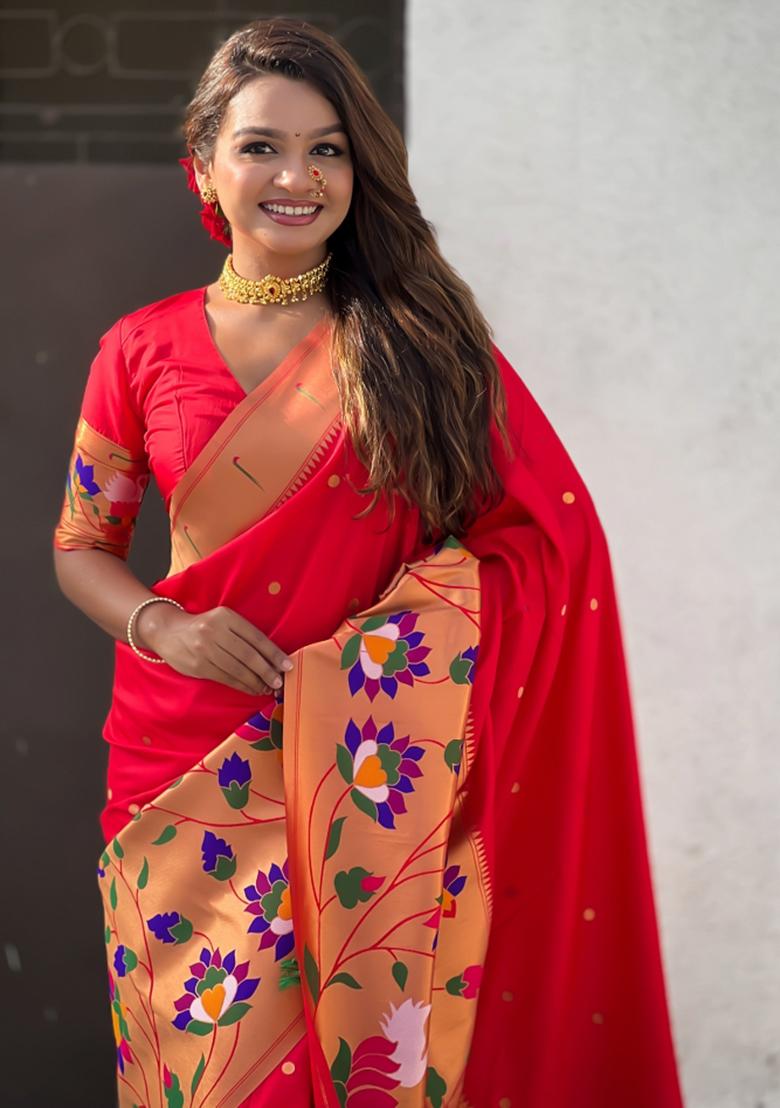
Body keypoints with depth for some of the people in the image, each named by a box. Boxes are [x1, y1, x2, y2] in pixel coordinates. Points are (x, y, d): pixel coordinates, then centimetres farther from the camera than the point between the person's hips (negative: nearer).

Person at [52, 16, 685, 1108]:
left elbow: (545, 530, 0)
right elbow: (80, 546, 11)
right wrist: (163, 627, -10)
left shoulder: (422, 340, 2)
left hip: (369, 773, -1)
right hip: (184, 769, 1)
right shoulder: (143, 350, 4)